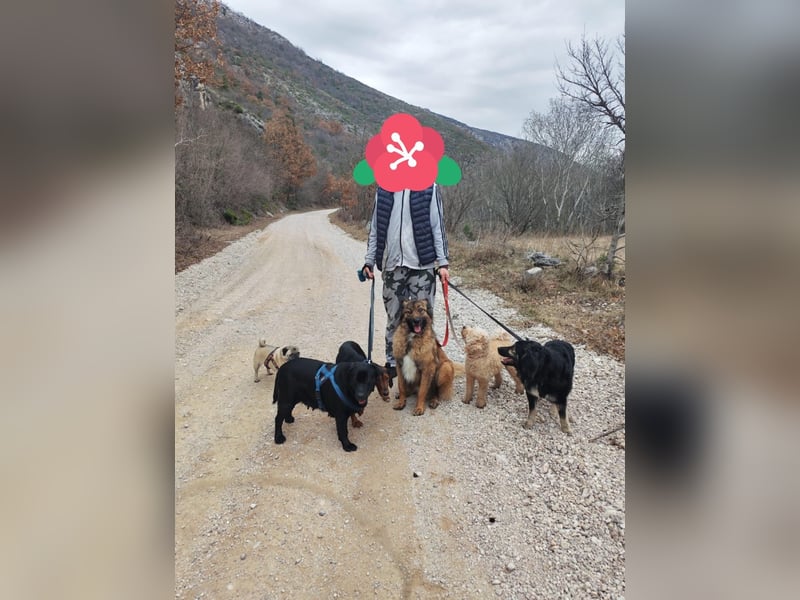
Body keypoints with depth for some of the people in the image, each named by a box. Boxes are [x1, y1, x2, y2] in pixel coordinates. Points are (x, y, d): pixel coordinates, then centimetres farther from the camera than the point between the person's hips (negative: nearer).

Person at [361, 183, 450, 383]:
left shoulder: (429, 189, 1)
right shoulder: (383, 190, 8)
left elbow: (438, 227, -1)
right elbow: (376, 229, 11)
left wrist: (443, 263, -6)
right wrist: (369, 261, 8)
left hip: (423, 264, -2)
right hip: (392, 265, 2)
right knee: (393, 318, 9)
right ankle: (392, 363, 23)